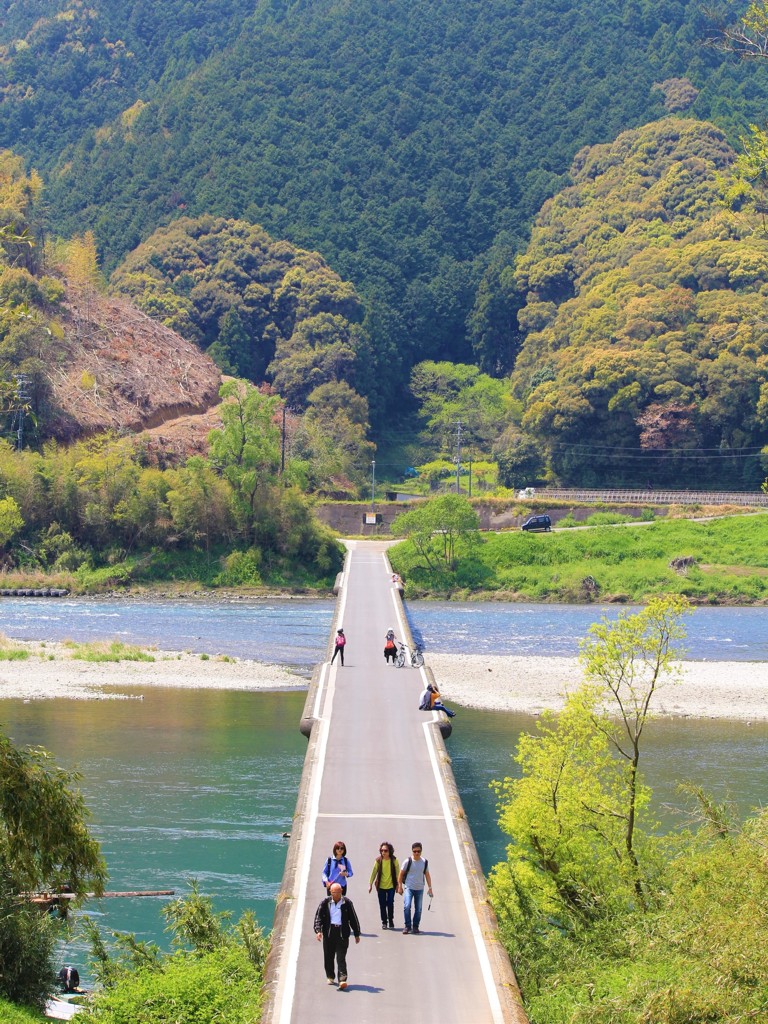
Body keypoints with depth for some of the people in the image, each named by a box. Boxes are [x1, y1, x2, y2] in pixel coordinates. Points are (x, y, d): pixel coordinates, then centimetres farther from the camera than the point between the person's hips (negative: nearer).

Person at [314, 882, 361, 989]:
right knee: (328, 956, 9)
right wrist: (318, 931, -12)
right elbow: (318, 917, 2)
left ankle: (342, 980, -14)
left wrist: (357, 934, 10)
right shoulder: (325, 902, 3)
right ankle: (330, 977, 27)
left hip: (342, 932, -2)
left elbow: (353, 919, 8)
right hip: (328, 932, 2)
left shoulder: (347, 903, 2)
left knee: (341, 957, -9)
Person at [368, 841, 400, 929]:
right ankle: (384, 922, 16)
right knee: (382, 905, 4)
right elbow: (374, 872, 2)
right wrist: (370, 884, 0)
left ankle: (391, 921, 15)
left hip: (391, 886, -1)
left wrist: (398, 885, 3)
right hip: (381, 886, 1)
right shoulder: (378, 860, -5)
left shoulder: (394, 860, -6)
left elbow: (397, 873, 3)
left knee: (390, 904, -4)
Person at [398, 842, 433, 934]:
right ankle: (407, 926, -8)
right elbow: (401, 874, -1)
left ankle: (415, 927, 18)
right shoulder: (408, 861, -7)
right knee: (407, 906, -17)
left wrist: (430, 887, 8)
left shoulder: (424, 862, 3)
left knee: (418, 909, 6)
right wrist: (400, 886, -3)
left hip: (420, 889, 3)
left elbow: (427, 875, 11)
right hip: (409, 888, -3)